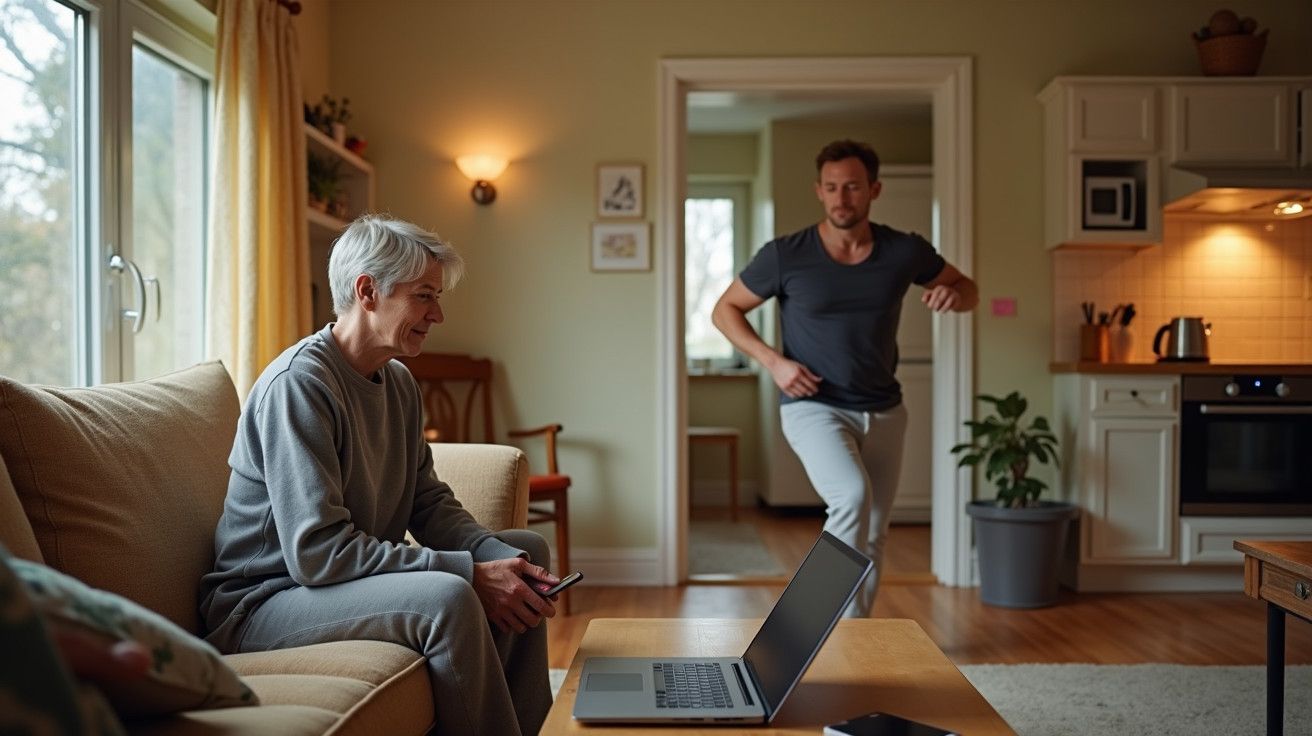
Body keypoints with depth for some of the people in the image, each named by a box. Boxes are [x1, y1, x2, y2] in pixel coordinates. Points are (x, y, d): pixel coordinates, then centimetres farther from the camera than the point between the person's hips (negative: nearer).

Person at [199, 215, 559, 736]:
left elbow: (430, 503, 7)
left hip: (361, 574, 10)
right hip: (262, 604, -9)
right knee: (447, 598, -33)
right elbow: (317, 552, -29)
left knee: (526, 551, 10)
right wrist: (470, 574, -29)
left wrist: (498, 556, -13)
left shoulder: (398, 383, 6)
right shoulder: (298, 384, -22)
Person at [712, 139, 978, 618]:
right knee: (853, 495, -30)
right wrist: (772, 361, -14)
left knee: (873, 536, 11)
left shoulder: (905, 252, -4)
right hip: (813, 408, -4)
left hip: (883, 412, 4)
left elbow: (967, 288, 11)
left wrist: (953, 295, -14)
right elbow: (725, 310, 0)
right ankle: (841, 621, -14)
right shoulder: (785, 255, -11)